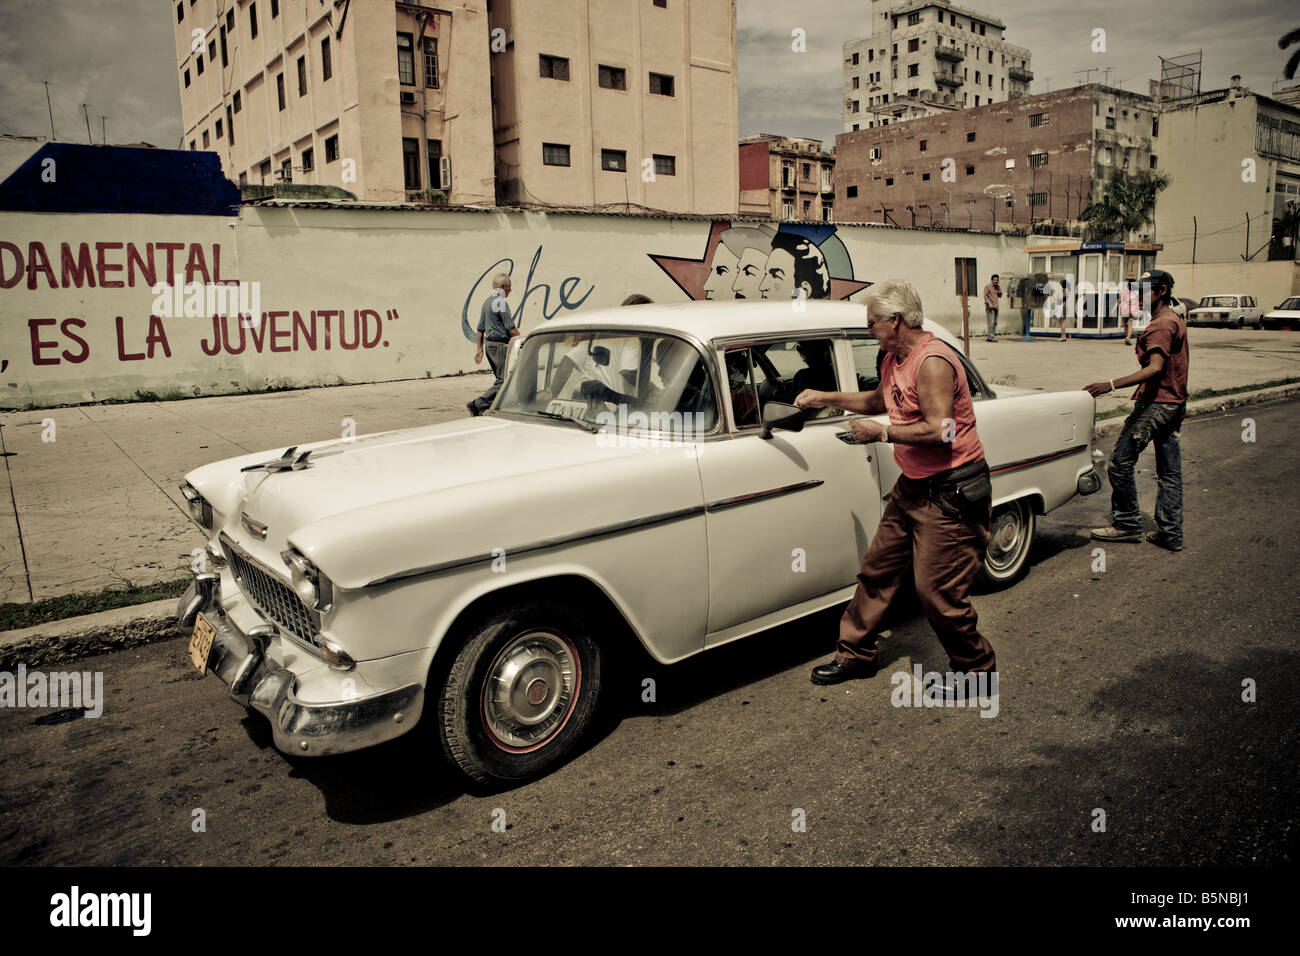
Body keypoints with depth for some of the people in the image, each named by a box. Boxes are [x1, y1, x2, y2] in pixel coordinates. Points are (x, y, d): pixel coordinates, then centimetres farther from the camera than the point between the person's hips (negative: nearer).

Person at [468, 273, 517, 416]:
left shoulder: (487, 302, 15)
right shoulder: (500, 302, -13)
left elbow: (480, 330, 18)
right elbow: (511, 329, -16)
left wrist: (480, 349, 22)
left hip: (489, 345, 10)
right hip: (501, 345, -10)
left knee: (502, 379, 16)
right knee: (503, 382, -9)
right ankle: (477, 405, -15)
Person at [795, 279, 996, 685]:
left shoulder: (933, 362, -21)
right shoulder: (895, 360, 10)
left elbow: (939, 431, -27)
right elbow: (878, 400, 29)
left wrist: (883, 433, -18)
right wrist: (824, 398, 20)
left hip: (951, 491, -10)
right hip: (913, 486, 10)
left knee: (937, 592, -4)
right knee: (877, 569, 13)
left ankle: (978, 667, 19)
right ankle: (854, 655, 26)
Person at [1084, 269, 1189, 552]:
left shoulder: (1160, 326, -15)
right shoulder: (1177, 322, 17)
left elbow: (1155, 368, -28)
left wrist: (1112, 385, -36)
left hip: (1156, 404, -10)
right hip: (1174, 403, 11)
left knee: (1120, 463, -3)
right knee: (1169, 471, 10)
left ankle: (1127, 524, 5)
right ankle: (1171, 534, 14)